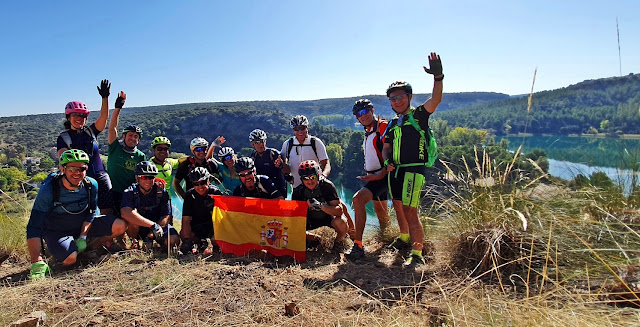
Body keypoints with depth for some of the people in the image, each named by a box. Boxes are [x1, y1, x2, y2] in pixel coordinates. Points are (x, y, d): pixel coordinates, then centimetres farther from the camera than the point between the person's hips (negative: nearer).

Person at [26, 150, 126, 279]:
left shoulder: (91, 185, -16)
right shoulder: (48, 189, -26)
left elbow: (91, 213, -3)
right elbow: (34, 227, -25)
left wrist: (82, 237, -15)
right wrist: (37, 263, -31)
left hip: (84, 225, 4)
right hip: (56, 231, -3)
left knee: (121, 226, -16)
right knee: (70, 258, -31)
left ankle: (89, 248, 8)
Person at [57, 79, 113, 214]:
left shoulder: (90, 131, 9)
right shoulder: (63, 137, 5)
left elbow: (103, 117, -6)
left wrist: (105, 97, -18)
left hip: (100, 177, 2)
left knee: (108, 211, -3)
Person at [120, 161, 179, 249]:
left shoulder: (162, 192, -11)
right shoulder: (130, 192, -16)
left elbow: (167, 217, -11)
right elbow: (125, 213, -36)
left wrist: (153, 232, -27)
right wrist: (153, 225, -43)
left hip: (158, 224, 1)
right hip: (137, 227, -1)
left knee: (174, 240, -23)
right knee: (131, 217, -33)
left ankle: (149, 239, 6)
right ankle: (134, 241, -5)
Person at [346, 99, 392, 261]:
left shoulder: (383, 126, -12)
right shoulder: (368, 132, 17)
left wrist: (381, 174, -26)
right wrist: (369, 175, 18)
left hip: (382, 176, -10)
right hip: (373, 176, 10)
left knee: (358, 199, -26)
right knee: (381, 213, 18)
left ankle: (358, 246, -24)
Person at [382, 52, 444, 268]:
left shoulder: (419, 116, -1)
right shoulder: (393, 124, 17)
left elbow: (436, 99, -18)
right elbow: (386, 147, 19)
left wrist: (438, 76, -34)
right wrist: (387, 161, -3)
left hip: (413, 169, -7)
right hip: (395, 170, 7)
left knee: (410, 211, -13)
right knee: (398, 207, 15)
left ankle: (417, 254, -6)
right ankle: (404, 238, 38)